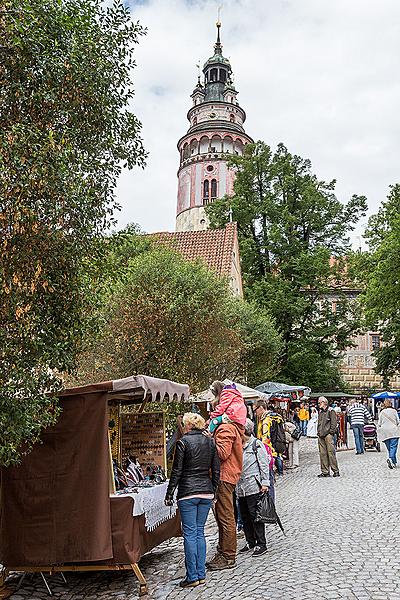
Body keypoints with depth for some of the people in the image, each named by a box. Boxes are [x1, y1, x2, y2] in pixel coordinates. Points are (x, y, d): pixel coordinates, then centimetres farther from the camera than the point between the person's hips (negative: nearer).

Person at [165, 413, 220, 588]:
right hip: (206, 492, 5)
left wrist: (169, 494, -1)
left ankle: (192, 577, 4)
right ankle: (201, 574, 16)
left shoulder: (183, 442, -9)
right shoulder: (210, 442, 6)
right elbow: (216, 470, 8)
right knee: (200, 532, 13)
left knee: (190, 534, 1)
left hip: (188, 493, -5)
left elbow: (176, 471, -8)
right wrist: (213, 491, 18)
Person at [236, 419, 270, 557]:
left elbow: (264, 464, -7)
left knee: (255, 515, -4)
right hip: (240, 488, 7)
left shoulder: (257, 444, -5)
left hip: (254, 487, -7)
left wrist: (265, 483, -10)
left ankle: (261, 544, 5)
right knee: (244, 516, 12)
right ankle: (250, 542, 24)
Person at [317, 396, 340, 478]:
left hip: (328, 434, -7)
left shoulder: (330, 411, -2)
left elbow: (334, 422, -7)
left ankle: (335, 471, -2)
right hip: (321, 435, 7)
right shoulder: (320, 412, 20)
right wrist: (318, 431, 15)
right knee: (322, 453, 5)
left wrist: (331, 431, -13)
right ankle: (325, 471, 9)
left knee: (331, 452, -8)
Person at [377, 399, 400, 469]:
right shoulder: (394, 411, 3)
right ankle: (391, 458, -31)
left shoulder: (381, 412, 8)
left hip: (385, 433, 2)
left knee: (389, 448, 12)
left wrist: (380, 434, 17)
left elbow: (379, 424, 9)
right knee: (393, 447, -9)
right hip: (394, 432, -2)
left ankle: (394, 462, 13)